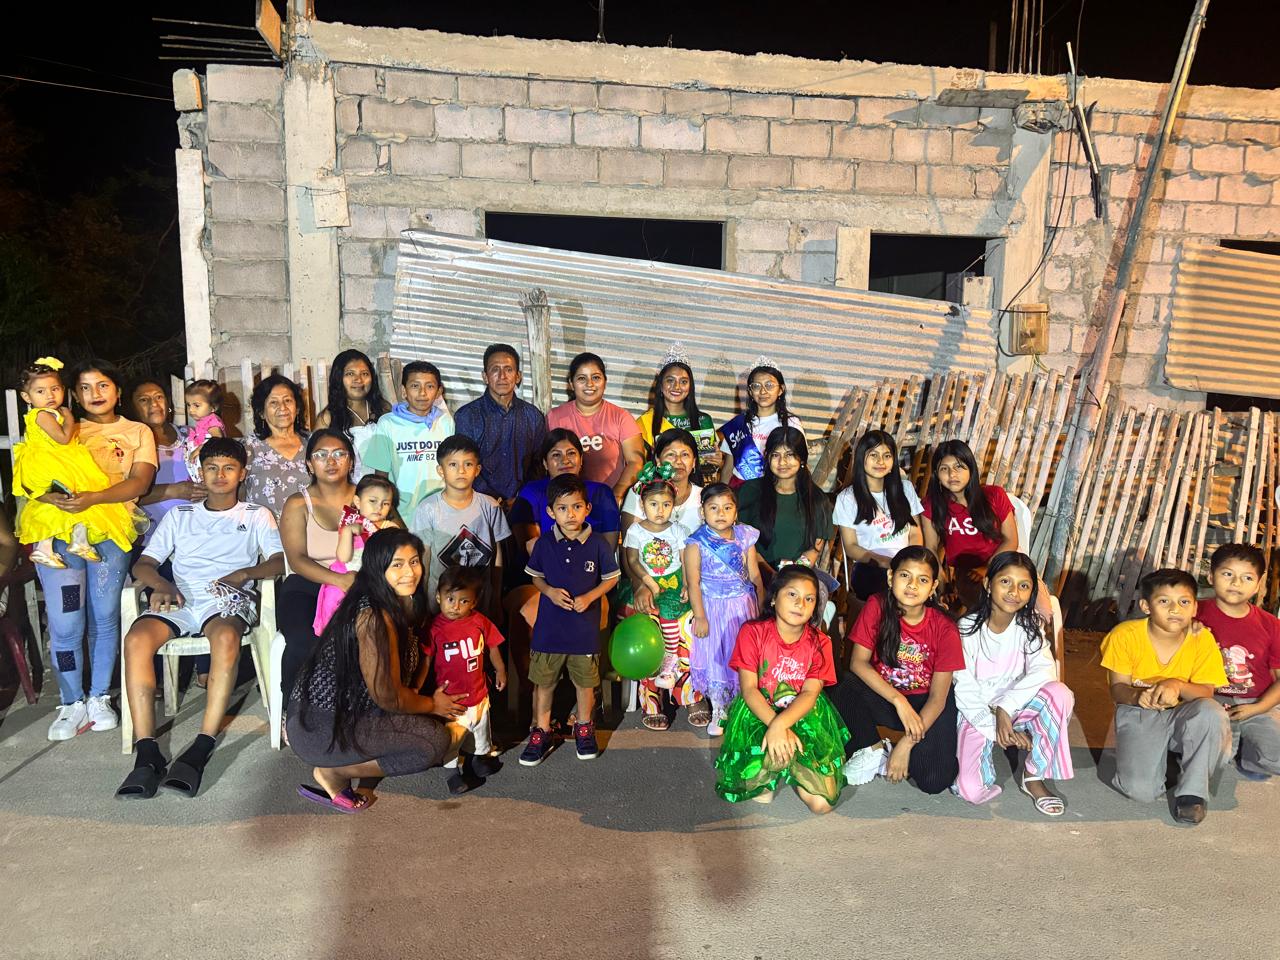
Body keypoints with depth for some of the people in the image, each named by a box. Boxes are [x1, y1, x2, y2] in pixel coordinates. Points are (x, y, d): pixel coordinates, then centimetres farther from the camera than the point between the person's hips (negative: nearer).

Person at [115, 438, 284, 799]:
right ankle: (147, 753, -33)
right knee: (137, 638, -31)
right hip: (180, 601, 3)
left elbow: (280, 560, 4)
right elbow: (143, 564, 16)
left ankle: (201, 749, -38)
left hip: (230, 601, -2)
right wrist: (161, 584, -8)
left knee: (226, 636, -39)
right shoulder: (178, 516, 25)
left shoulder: (257, 516, 18)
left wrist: (245, 573, -16)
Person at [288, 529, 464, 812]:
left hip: (350, 709, 9)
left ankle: (343, 764, 11)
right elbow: (388, 697, -21)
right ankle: (331, 773, -2)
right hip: (321, 727, -9)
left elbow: (419, 655, 14)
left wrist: (415, 695, -5)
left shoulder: (407, 604, 3)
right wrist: (433, 705, -4)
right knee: (435, 742, -16)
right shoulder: (374, 617, -25)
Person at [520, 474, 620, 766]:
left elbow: (611, 577, 2)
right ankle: (541, 732, 27)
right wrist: (550, 591, -12)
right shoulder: (544, 544, -5)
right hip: (549, 625, 1)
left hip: (585, 625, -1)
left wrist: (589, 597, -13)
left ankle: (584, 728, 36)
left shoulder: (597, 544, -9)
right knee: (543, 681, 10)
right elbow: (535, 576, 8)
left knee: (586, 681, 14)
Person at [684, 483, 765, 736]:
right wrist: (699, 617, -13)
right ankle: (718, 712, 19)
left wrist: (762, 606, 5)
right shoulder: (697, 543, -10)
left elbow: (755, 575, 5)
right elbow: (693, 582, -11)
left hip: (745, 606, 3)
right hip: (714, 608, -3)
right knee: (715, 657, 5)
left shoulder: (745, 537, 0)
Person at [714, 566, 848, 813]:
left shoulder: (819, 642, -1)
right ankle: (765, 779, 8)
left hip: (804, 714, 2)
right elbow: (748, 688, -13)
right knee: (752, 781, -28)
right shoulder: (753, 631, -7)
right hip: (758, 712, -2)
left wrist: (781, 723, -30)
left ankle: (787, 769, 15)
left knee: (822, 803, -14)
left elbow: (810, 694, -12)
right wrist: (775, 725, -28)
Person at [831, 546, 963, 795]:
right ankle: (873, 748, -3)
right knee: (843, 695, -31)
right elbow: (859, 662, -14)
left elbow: (937, 697, -15)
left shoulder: (944, 628, -17)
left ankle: (897, 752, 10)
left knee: (935, 781, -23)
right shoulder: (877, 606, -14)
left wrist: (906, 744, -21)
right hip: (882, 693, 1)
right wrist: (898, 700, -26)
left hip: (925, 704, -1)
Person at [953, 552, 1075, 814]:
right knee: (972, 790, -23)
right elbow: (964, 690, -11)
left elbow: (1044, 670, -22)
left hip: (1017, 707, 2)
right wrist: (996, 728, -21)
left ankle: (1033, 777, -12)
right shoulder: (967, 628, -12)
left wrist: (1005, 708, -31)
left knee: (1060, 693, -29)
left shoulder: (1031, 626, -5)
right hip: (978, 714, -2)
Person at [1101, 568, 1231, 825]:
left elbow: (1206, 693, -12)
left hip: (1183, 715, 2)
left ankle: (1192, 791, -13)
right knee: (1141, 790, -24)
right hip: (1139, 716, -2)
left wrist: (1178, 686, -35)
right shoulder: (1125, 635, -14)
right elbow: (1117, 689, -10)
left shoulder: (1202, 639, -9)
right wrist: (1138, 696, -34)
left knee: (1212, 712, -35)